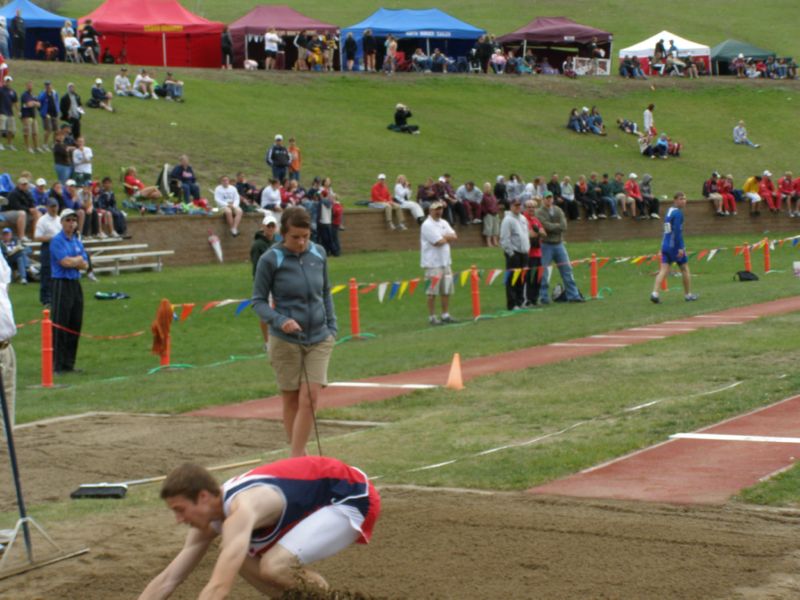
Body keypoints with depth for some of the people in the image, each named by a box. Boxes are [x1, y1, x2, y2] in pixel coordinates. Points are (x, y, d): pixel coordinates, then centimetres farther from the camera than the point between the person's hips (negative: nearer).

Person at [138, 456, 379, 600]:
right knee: (239, 559, 4)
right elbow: (167, 579, 3)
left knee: (275, 566, -26)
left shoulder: (240, 511, -32)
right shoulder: (210, 516, -3)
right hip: (319, 501, 10)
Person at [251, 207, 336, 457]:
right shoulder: (270, 260, -10)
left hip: (319, 340, 3)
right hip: (285, 341, -2)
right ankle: (298, 453, 21)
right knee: (291, 399, 7)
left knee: (310, 398, -7)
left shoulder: (318, 254, 1)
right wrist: (280, 321, -22)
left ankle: (296, 457, -2)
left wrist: (332, 327, 8)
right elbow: (258, 301, -5)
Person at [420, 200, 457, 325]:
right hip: (433, 263, -8)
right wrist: (448, 238, 0)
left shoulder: (444, 223, 14)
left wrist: (444, 237, -11)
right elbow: (438, 242, -18)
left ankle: (445, 315, 17)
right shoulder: (427, 225, -11)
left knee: (446, 290, 10)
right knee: (432, 292, -4)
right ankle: (432, 317, 1)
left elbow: (454, 237, 3)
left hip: (445, 261, 8)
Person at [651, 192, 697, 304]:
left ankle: (655, 293, -16)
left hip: (665, 244, 7)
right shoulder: (678, 213, -12)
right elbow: (677, 231, -20)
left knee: (663, 270, 0)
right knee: (685, 269, 8)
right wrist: (680, 248, -21)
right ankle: (688, 295, 18)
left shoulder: (669, 211, 15)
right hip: (675, 246, -7)